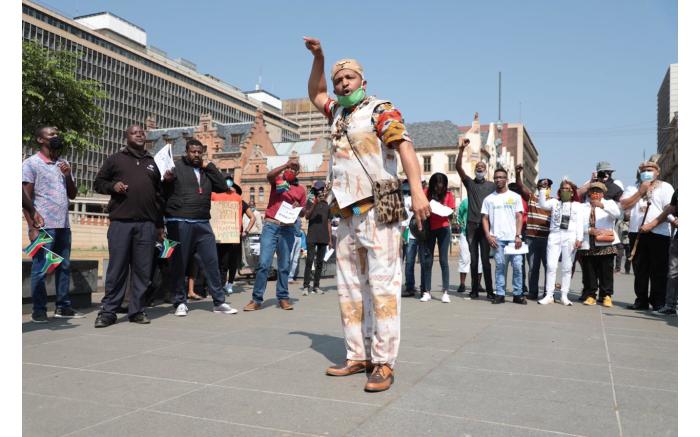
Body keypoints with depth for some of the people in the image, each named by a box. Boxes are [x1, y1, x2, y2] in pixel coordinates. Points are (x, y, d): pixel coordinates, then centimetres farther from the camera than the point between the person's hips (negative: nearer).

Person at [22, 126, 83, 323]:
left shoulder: (64, 164, 17)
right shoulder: (31, 163, -1)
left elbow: (72, 194, 17)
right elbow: (25, 197, -7)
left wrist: (68, 175, -1)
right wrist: (32, 227, -14)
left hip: (63, 225, 6)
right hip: (43, 226, -6)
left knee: (64, 267, 9)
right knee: (40, 269, -3)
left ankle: (63, 307, 17)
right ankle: (38, 310, 6)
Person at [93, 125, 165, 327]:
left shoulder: (152, 162, 20)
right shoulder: (115, 159, 12)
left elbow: (159, 195, 20)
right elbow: (98, 183, 13)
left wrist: (160, 225, 15)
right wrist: (112, 186, -10)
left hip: (147, 224, 3)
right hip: (120, 222, -2)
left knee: (142, 269, 2)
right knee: (117, 268, -2)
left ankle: (137, 310, 11)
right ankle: (108, 311, 6)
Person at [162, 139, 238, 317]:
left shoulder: (207, 170, 17)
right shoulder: (176, 167, 3)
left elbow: (223, 187, 6)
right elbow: (163, 191, -1)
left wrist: (209, 167, 2)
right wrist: (166, 181, -23)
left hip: (203, 224, 4)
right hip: (179, 223, -4)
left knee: (212, 262, 3)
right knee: (179, 263, 3)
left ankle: (219, 302, 9)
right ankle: (180, 302, 14)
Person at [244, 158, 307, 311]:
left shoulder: (300, 190, 13)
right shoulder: (277, 180, 9)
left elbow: (303, 213, 14)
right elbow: (269, 175, -15)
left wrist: (299, 208, -7)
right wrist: (286, 164, -22)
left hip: (288, 229, 2)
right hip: (270, 226, -2)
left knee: (284, 266, 6)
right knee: (263, 263, -8)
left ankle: (283, 298, 13)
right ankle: (257, 300, -5)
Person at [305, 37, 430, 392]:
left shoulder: (379, 110, -1)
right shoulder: (339, 113, 21)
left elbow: (404, 146, -15)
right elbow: (315, 94, 40)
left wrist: (417, 190, -29)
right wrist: (318, 58, 26)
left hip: (377, 212, -8)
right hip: (348, 214, 8)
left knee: (383, 286, -8)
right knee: (350, 289, 8)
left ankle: (384, 363, -6)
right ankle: (358, 356, 15)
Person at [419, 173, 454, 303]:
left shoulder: (448, 195, -3)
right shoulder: (427, 192, -2)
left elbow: (451, 213, -2)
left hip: (443, 229, -1)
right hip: (429, 229, 1)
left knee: (443, 260, -4)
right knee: (427, 261, 2)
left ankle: (446, 292, -2)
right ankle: (426, 291, 8)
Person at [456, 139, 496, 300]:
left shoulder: (492, 185, 10)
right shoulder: (469, 183, 9)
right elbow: (459, 167, -3)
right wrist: (461, 149, -14)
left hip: (486, 225, -1)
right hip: (471, 225, 1)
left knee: (485, 259, -2)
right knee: (473, 259, 4)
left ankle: (490, 290, 2)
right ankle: (474, 289, 9)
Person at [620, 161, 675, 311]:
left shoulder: (665, 187, 7)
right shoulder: (633, 189, 17)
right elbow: (624, 205, 3)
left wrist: (651, 225, -14)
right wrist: (640, 192, -3)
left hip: (658, 233, -3)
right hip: (636, 233, 3)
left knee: (659, 270, -2)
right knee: (640, 269, 7)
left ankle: (658, 302, 4)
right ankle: (641, 301, 13)